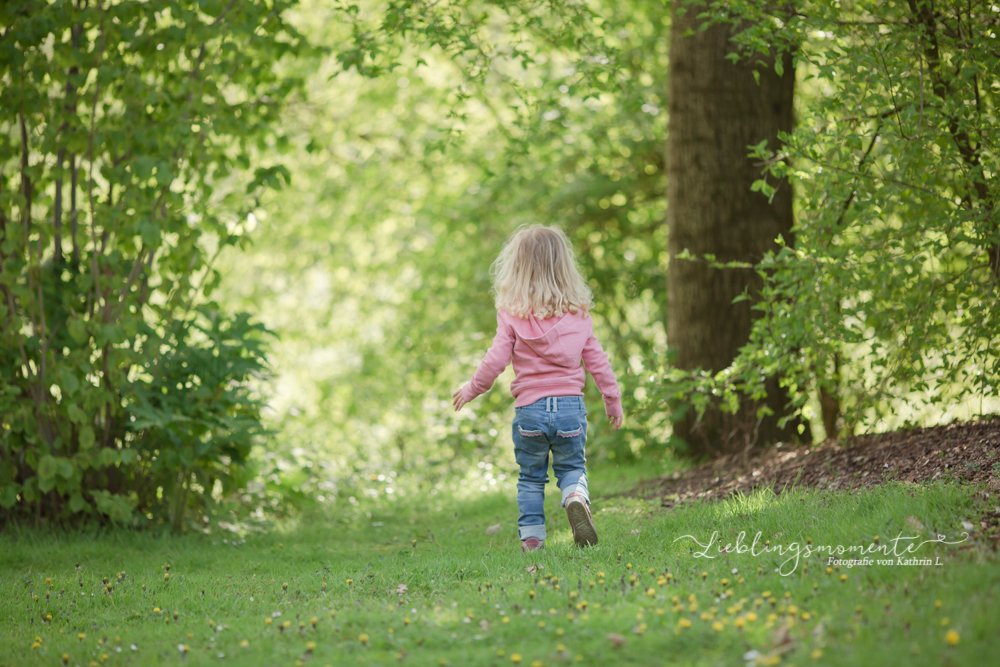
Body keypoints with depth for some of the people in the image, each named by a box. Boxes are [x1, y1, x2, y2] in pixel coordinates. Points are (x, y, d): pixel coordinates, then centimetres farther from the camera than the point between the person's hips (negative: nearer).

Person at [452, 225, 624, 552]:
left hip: (530, 408, -1)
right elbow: (597, 361, 6)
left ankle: (531, 539, 9)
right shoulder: (579, 314, 2)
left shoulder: (512, 315, -7)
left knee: (531, 477, 13)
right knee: (572, 467, 16)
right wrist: (613, 400, 18)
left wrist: (471, 389, 9)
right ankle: (576, 498, -16)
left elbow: (496, 359, -7)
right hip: (570, 405, 1)